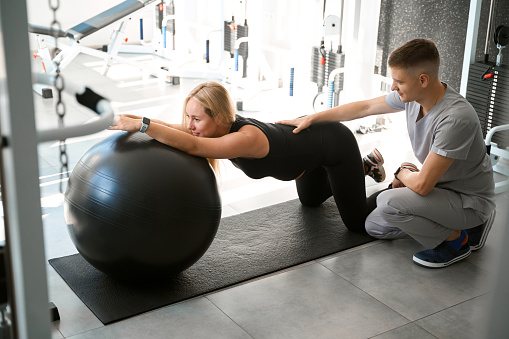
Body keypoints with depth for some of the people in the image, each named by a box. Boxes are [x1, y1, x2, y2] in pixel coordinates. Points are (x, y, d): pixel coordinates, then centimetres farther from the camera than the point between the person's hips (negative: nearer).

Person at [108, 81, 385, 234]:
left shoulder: (246, 138, -43)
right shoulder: (221, 126, -20)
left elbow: (191, 145, -55)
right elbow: (176, 130, -21)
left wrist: (140, 124, -56)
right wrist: (136, 121, -35)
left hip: (335, 144, -7)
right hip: (307, 132, 8)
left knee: (359, 224, 6)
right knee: (310, 200, 34)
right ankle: (362, 168, 49)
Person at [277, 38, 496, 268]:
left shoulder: (456, 118, -35)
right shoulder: (412, 95, -9)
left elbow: (421, 185, -33)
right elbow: (365, 107, 7)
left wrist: (403, 173, -9)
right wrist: (311, 119, 9)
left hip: (470, 199, -9)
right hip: (441, 186, 9)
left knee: (388, 202, -28)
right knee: (375, 226, 12)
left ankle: (457, 238, -4)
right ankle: (465, 224, 15)